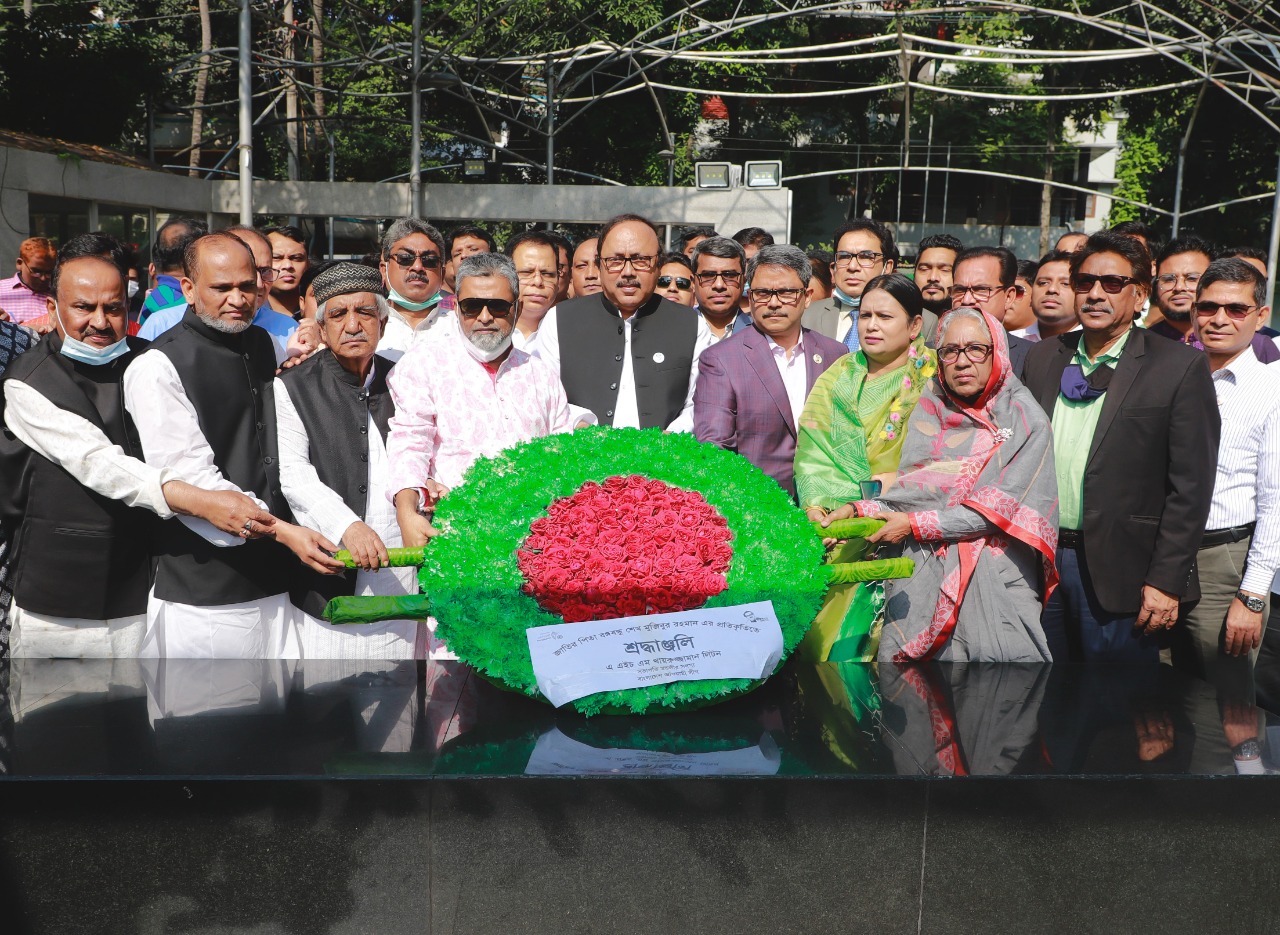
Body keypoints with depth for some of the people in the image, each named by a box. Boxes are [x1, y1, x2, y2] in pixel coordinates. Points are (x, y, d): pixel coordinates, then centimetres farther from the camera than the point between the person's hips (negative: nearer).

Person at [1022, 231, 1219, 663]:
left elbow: (1190, 486, -8)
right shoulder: (1042, 358, 10)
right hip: (1040, 561, 4)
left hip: (1119, 575, -4)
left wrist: (1166, 581, -11)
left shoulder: (1180, 366, -5)